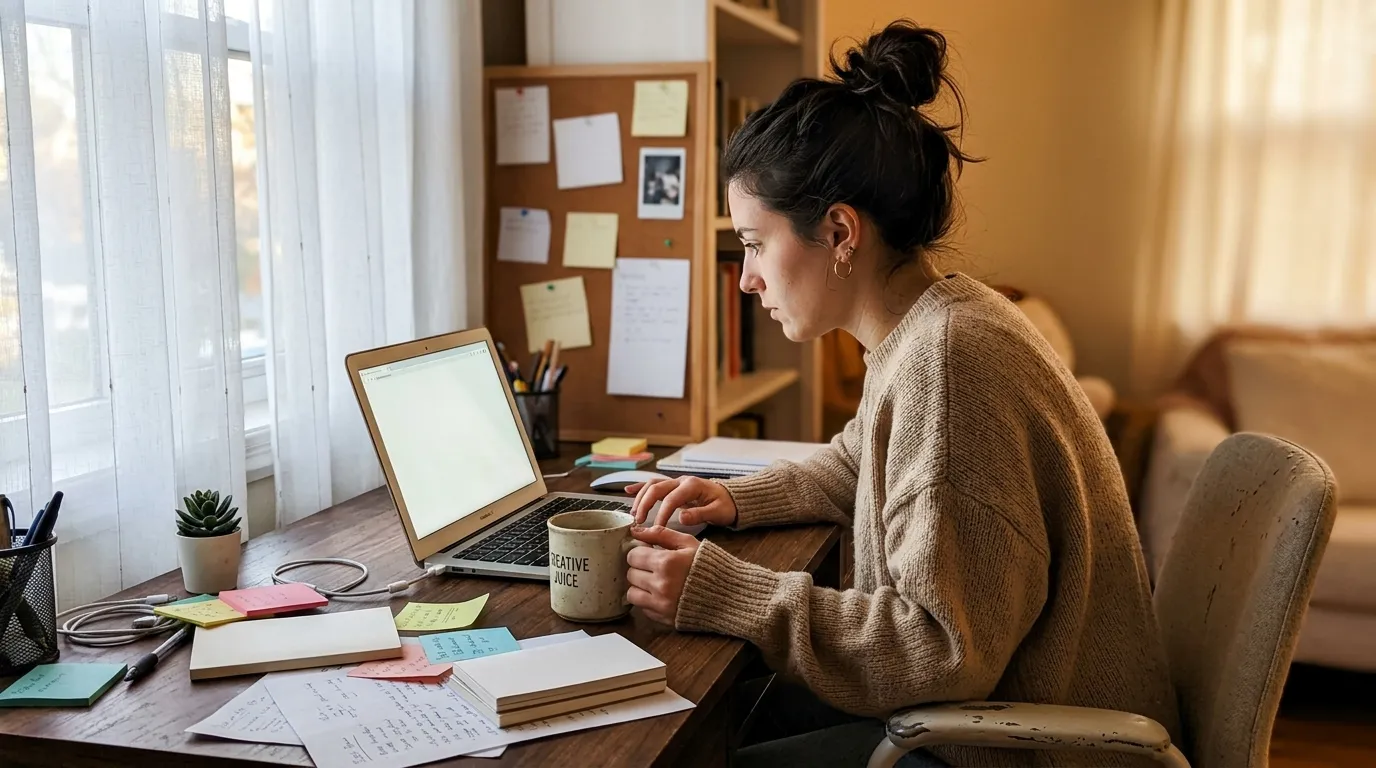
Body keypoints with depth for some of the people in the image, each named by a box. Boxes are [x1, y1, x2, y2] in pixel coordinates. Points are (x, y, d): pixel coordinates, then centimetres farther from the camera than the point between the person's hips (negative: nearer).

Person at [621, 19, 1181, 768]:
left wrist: (725, 595, -25)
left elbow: (948, 648, -27)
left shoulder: (947, 362, -28)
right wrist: (735, 499, 5)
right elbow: (849, 468, 21)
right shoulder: (924, 329, 2)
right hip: (982, 700, 9)